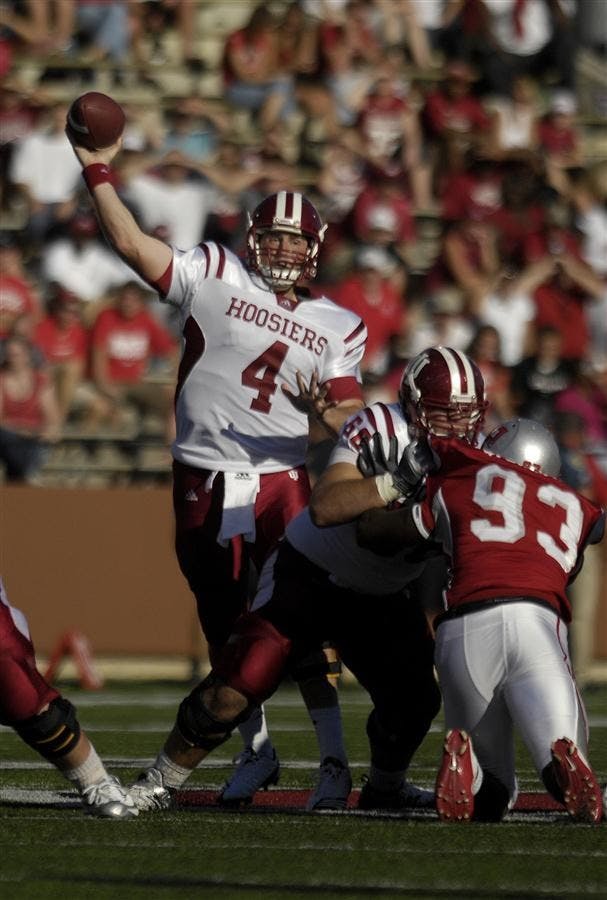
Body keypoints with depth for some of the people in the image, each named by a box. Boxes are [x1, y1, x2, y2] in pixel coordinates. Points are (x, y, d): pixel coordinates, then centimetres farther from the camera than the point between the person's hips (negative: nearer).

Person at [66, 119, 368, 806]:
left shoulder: (338, 327, 8)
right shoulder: (214, 277, 4)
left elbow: (346, 419, 1)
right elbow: (131, 243, -4)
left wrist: (324, 412, -22)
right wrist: (98, 172, -10)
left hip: (282, 484, -1)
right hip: (205, 486, 1)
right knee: (225, 632, 10)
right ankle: (256, 751, 26)